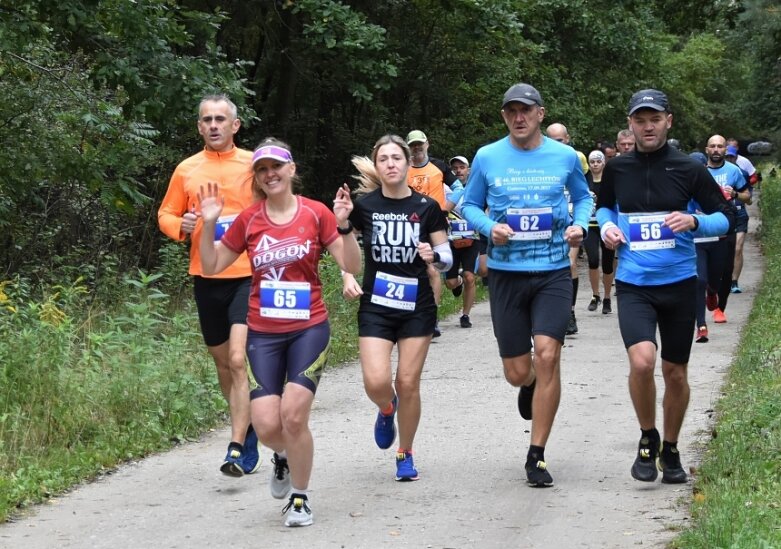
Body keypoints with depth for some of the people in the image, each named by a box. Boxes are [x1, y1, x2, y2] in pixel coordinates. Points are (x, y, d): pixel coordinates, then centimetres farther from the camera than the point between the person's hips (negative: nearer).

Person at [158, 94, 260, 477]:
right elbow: (166, 215, 14)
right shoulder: (187, 170, 7)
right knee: (222, 362, 15)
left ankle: (237, 449, -14)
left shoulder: (254, 165, -1)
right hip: (206, 278, 4)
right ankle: (247, 429, 35)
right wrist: (181, 226, -8)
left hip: (247, 276, -4)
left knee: (238, 360, -16)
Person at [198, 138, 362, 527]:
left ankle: (300, 498, 6)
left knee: (294, 415, -16)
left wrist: (344, 224, -19)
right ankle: (284, 456, 30)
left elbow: (352, 267, -4)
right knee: (266, 426, -8)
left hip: (309, 330, -2)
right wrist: (209, 224, -6)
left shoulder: (315, 213, -2)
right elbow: (211, 266, 7)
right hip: (263, 334, 2)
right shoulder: (248, 220, 3)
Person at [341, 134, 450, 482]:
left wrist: (434, 256, -19)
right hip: (375, 306, 0)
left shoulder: (426, 208, -2)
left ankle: (405, 454, 20)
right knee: (376, 382, -14)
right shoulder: (364, 205, -2)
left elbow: (447, 259, 2)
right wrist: (348, 277, -6)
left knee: (408, 383, 0)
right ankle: (386, 410, 24)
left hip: (417, 307, 0)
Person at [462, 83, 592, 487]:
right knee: (517, 373, 4)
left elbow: (583, 197, 19)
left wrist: (579, 225, -2)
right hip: (506, 272, 1)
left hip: (553, 271, -1)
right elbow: (470, 205, 11)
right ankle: (530, 386, 46)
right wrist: (489, 227, -10)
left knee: (547, 355, -16)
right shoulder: (487, 157, 2)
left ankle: (536, 456, -4)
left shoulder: (565, 157, 3)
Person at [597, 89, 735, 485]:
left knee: (675, 372, 9)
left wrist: (694, 222, -17)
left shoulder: (689, 169, -3)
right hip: (633, 285, 0)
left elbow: (726, 217, 2)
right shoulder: (616, 169, 3)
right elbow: (604, 206, 23)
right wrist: (607, 227, 1)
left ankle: (670, 450, 30)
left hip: (679, 283, 0)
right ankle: (648, 438, 3)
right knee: (641, 360, -22)